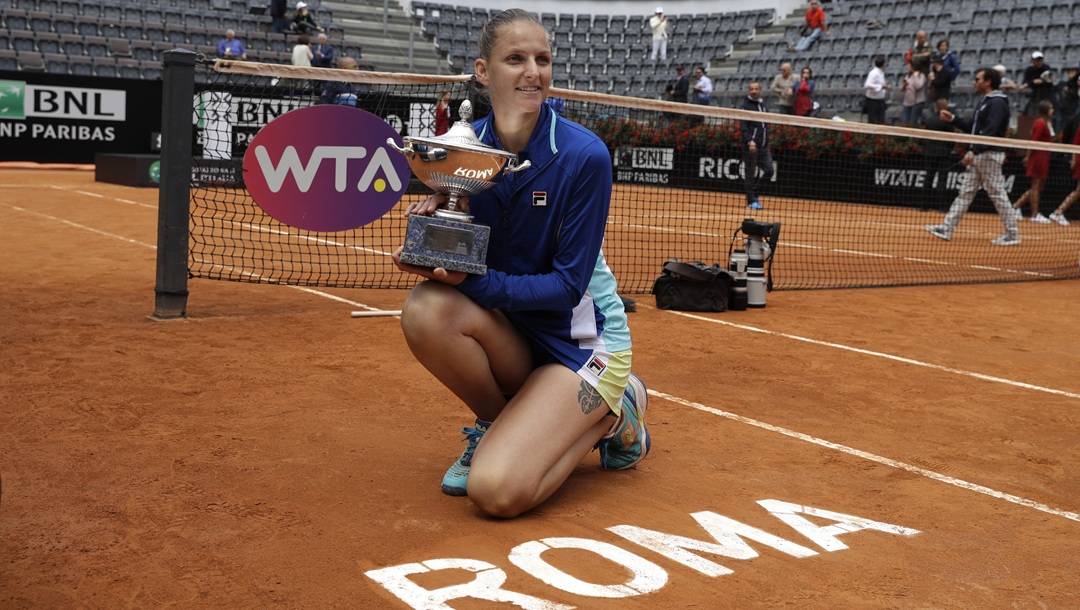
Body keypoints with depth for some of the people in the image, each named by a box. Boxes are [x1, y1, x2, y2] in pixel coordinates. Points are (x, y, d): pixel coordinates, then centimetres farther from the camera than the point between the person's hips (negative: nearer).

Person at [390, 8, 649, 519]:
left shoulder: (584, 156, -20)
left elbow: (568, 285, -19)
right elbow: (468, 264, 2)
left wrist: (472, 280, -30)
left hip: (584, 339, -5)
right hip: (511, 335, 5)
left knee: (497, 492, -22)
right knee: (426, 308, -28)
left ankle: (612, 413, 6)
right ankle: (501, 426, -1)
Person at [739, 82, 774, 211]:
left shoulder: (762, 104, 15)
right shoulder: (745, 106, -6)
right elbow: (743, 127, -15)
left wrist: (766, 140, 17)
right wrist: (750, 141, -27)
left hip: (764, 145, 7)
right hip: (750, 145, -6)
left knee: (769, 170, -1)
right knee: (750, 175, -1)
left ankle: (755, 194, 16)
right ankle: (751, 202, 7)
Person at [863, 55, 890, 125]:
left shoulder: (881, 72, 11)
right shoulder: (874, 73, -19)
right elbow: (867, 85, -31)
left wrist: (886, 86, 4)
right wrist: (881, 86, -28)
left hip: (880, 100, 9)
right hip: (873, 101, -9)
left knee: (881, 122, 10)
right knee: (872, 122, -3)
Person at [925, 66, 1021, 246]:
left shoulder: (997, 103, -13)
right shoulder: (983, 102, 17)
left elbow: (990, 131, -24)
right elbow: (972, 127, 23)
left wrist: (973, 150, -32)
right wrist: (953, 119, 14)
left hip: (990, 155, -10)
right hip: (977, 156, 10)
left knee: (998, 194, -5)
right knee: (965, 193, 7)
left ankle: (1012, 234, 3)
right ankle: (946, 229, 7)